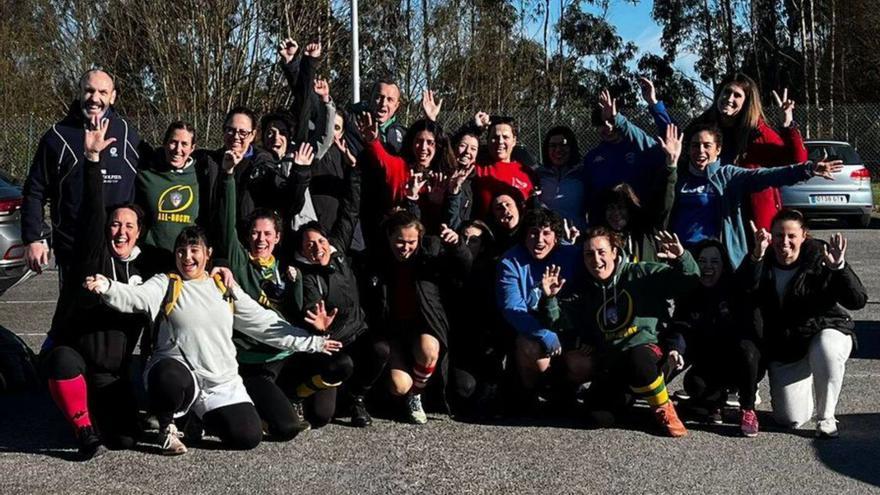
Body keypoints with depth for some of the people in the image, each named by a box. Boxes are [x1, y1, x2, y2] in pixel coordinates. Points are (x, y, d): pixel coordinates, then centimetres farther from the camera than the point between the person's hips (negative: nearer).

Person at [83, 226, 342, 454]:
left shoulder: (225, 288, 16)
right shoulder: (165, 284, 4)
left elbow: (263, 322, 19)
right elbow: (135, 297, -17)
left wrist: (313, 342, 18)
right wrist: (107, 288, -39)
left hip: (222, 383, 4)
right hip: (178, 371, -4)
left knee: (249, 436, -14)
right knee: (170, 378, -40)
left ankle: (205, 416, 20)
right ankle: (167, 425, -5)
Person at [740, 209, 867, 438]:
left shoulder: (820, 258, -12)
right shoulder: (763, 263, -6)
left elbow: (858, 301, -20)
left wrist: (839, 267, -35)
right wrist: (756, 256, -41)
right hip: (783, 348, 2)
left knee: (825, 350, -39)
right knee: (789, 419, -7)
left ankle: (826, 417, -15)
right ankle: (804, 389, 31)